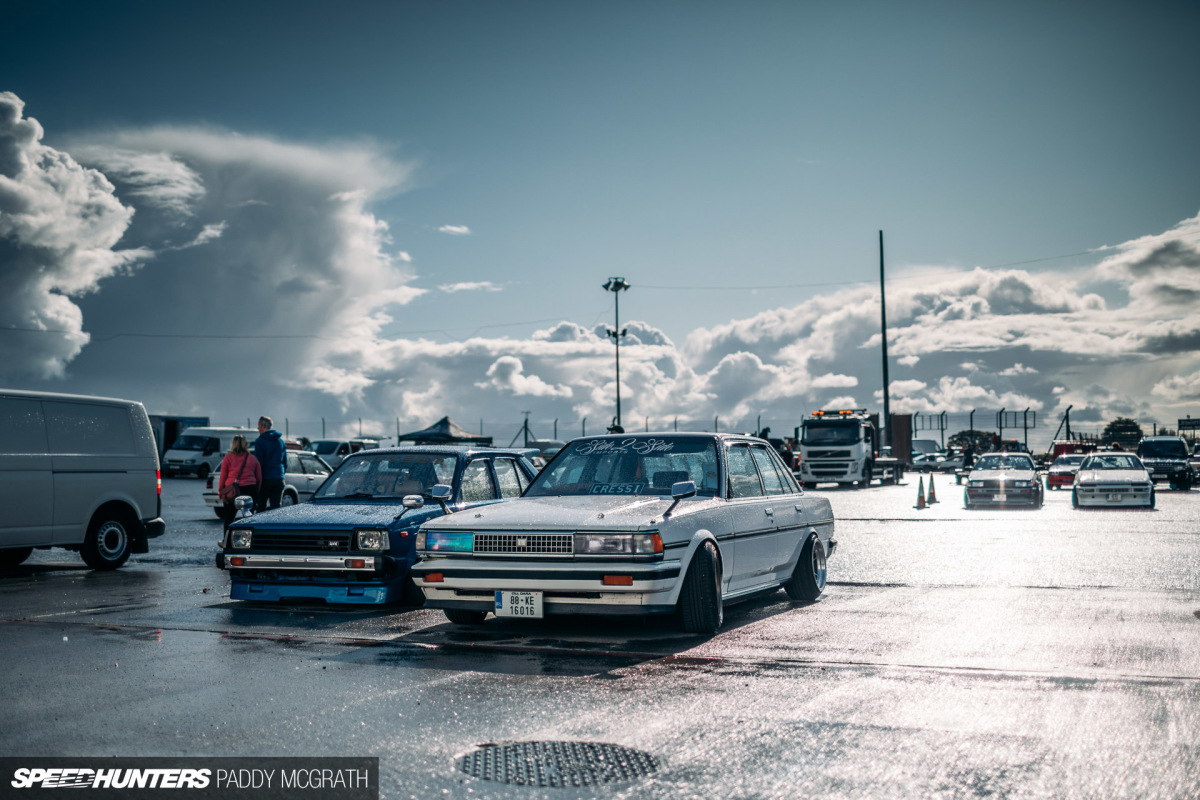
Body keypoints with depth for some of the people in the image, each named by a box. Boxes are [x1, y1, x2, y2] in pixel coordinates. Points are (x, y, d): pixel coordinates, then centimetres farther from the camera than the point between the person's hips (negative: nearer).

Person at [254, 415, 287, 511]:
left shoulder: (259, 441, -7)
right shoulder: (281, 441, 11)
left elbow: (258, 462, -10)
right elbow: (285, 461, 15)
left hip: (265, 478, -5)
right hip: (279, 479, 5)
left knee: (261, 508, 3)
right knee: (277, 507, 4)